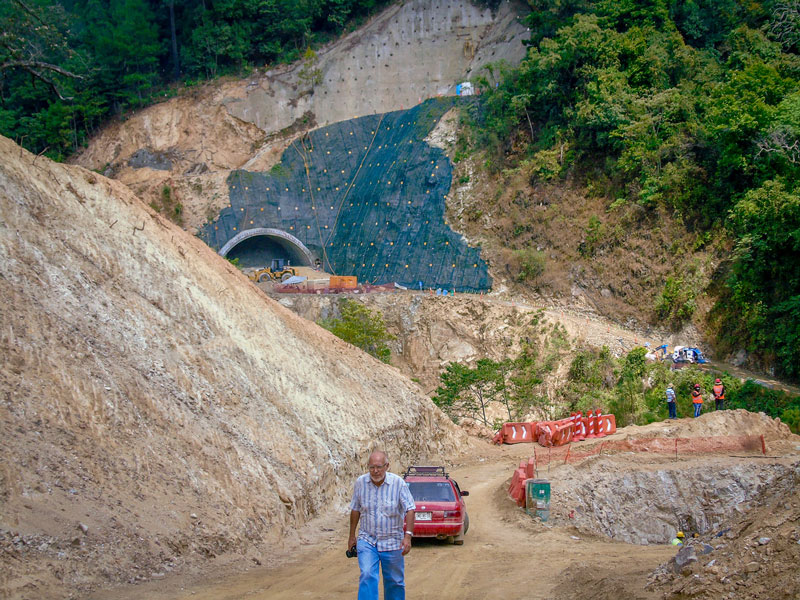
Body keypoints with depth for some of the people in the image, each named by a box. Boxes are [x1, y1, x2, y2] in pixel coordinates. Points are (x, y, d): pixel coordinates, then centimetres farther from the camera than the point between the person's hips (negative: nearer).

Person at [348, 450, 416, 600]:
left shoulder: (398, 483, -12)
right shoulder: (360, 483, -4)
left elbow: (410, 509, -12)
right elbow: (355, 510, 9)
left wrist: (408, 536, -23)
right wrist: (352, 536, 13)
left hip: (392, 542, -1)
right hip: (367, 540, 1)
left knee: (395, 582, 9)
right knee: (367, 576, -17)